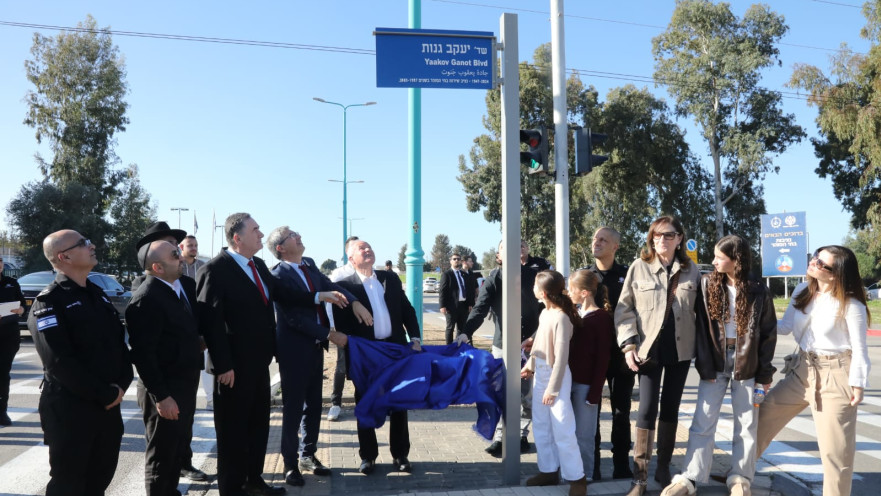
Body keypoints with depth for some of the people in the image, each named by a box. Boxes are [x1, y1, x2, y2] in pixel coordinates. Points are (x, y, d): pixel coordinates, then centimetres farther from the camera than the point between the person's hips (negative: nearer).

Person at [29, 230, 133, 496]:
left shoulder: (97, 294, 12)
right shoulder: (49, 302, -12)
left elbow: (120, 341, 12)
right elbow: (60, 363, -20)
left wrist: (122, 384, -4)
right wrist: (106, 395, -16)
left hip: (109, 405, 7)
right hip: (69, 408, -7)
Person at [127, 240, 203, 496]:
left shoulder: (187, 285, 3)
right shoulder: (146, 299, -21)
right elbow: (143, 353, -22)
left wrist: (199, 341, 0)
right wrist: (161, 396, -21)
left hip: (185, 384, 8)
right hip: (164, 391, -8)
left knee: (179, 448, 22)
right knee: (161, 455, 9)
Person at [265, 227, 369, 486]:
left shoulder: (309, 264, 5)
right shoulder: (279, 275, -18)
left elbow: (330, 286, 5)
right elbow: (295, 318, -20)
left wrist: (354, 302, -14)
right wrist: (330, 334, -17)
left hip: (315, 347, 7)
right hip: (295, 350, -7)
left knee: (314, 405, 16)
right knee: (293, 408, 5)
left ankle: (307, 455, 31)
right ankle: (291, 463, 19)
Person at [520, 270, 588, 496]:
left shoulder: (561, 318, -23)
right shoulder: (544, 313, 3)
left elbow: (561, 356, -22)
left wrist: (553, 388, -20)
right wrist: (529, 365, 21)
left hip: (555, 377, -9)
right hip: (540, 375, 9)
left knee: (562, 430, -2)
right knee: (540, 426, 15)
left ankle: (576, 477, 11)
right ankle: (549, 470, 28)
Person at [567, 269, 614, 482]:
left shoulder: (602, 317, -12)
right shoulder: (575, 313, 8)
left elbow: (602, 359, -12)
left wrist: (595, 391, -13)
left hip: (586, 384, -6)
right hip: (569, 381, 6)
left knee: (583, 434, 5)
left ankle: (584, 475, 20)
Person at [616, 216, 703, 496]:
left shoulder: (691, 271, 5)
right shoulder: (639, 267, -2)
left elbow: (700, 310, 11)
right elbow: (624, 308, -2)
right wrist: (629, 344, -10)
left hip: (680, 349, 3)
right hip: (649, 348, -2)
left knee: (671, 408, 10)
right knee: (647, 409, -7)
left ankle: (664, 468, 24)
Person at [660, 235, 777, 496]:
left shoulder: (759, 292, -5)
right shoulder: (707, 285, -2)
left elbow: (768, 333, 0)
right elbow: (700, 327, -5)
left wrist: (765, 373, -2)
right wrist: (704, 365, -11)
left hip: (747, 366, 0)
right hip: (714, 364, 1)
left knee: (746, 425, 8)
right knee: (702, 422, 0)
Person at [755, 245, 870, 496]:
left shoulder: (851, 305, -16)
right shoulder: (802, 291, 1)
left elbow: (859, 349, -10)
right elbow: (786, 326, 5)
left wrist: (858, 384, -9)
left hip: (835, 375, -6)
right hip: (803, 369, 6)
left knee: (834, 445, 3)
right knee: (765, 414, 10)